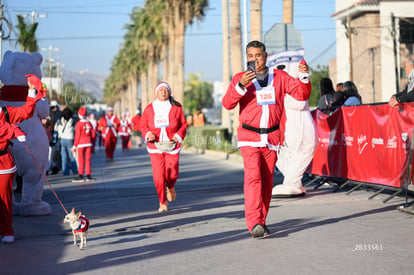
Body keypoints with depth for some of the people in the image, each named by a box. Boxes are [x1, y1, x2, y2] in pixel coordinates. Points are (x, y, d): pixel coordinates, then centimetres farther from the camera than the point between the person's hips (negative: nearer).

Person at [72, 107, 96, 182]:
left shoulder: (79, 123, -10)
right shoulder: (89, 123, 5)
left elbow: (77, 135, -11)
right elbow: (93, 134, 7)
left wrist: (74, 146, -7)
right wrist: (92, 143, 20)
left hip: (81, 144, -4)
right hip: (89, 143, 4)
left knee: (81, 160, -1)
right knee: (88, 159, 8)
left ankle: (81, 176, -1)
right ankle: (88, 176, 8)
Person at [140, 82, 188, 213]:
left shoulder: (176, 108, 0)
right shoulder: (149, 109, 2)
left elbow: (183, 124, 7)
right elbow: (143, 126, 8)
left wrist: (179, 135, -11)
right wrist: (148, 134, -12)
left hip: (172, 146, 0)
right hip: (155, 147, 0)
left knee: (172, 174, 0)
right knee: (158, 176, -6)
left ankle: (170, 187, 39)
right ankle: (163, 203, 12)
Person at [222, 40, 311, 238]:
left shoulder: (280, 77, 9)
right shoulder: (240, 78, 3)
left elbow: (302, 94, 6)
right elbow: (228, 104, -10)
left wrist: (304, 77, -12)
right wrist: (241, 85, -26)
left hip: (272, 137, 3)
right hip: (249, 136, -3)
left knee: (267, 181, 6)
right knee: (253, 177, -18)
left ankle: (261, 221, 17)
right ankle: (254, 223, -25)